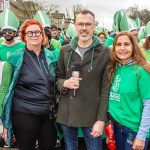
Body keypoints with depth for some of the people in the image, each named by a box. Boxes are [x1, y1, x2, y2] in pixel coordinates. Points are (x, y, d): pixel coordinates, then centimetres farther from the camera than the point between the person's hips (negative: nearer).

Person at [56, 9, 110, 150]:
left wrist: (101, 119, -10)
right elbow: (58, 77, 13)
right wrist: (64, 83, -11)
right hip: (66, 113, 3)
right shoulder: (65, 50, 5)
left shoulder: (105, 53, -6)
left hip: (92, 115, -3)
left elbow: (106, 89, -7)